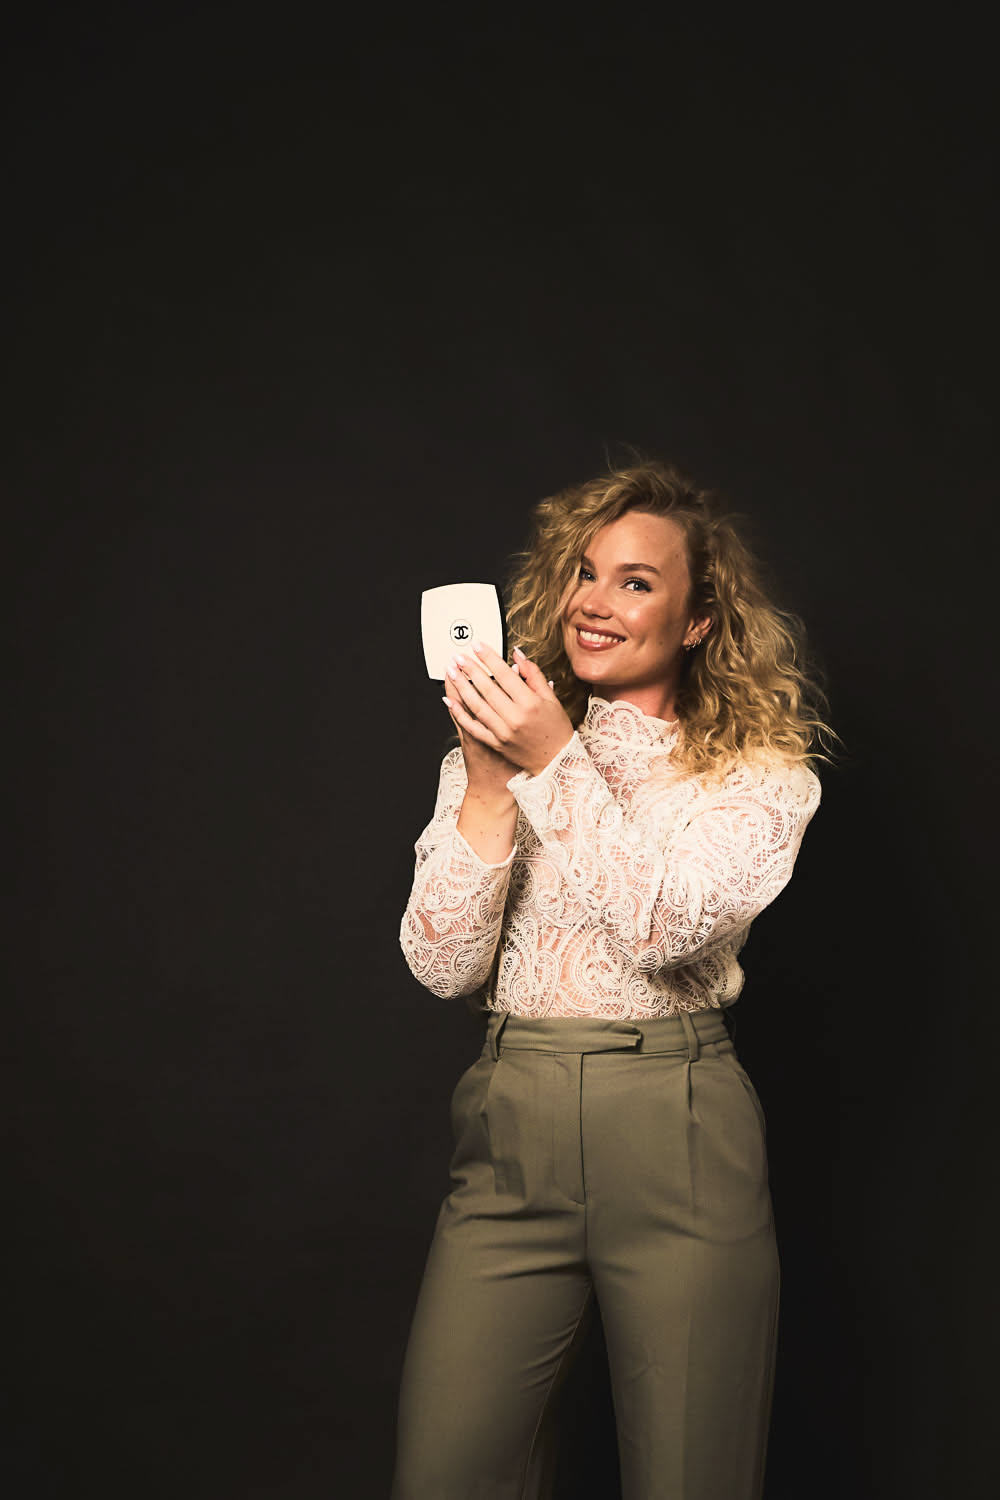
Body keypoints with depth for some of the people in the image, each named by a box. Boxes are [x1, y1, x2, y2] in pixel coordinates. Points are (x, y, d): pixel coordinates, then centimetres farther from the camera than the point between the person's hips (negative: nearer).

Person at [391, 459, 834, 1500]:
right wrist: (489, 777, -10)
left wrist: (559, 759, -17)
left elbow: (668, 929, -15)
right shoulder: (490, 753, 8)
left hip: (677, 1139, -2)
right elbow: (442, 968, -1)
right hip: (510, 1128, 2)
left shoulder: (761, 772, 2)